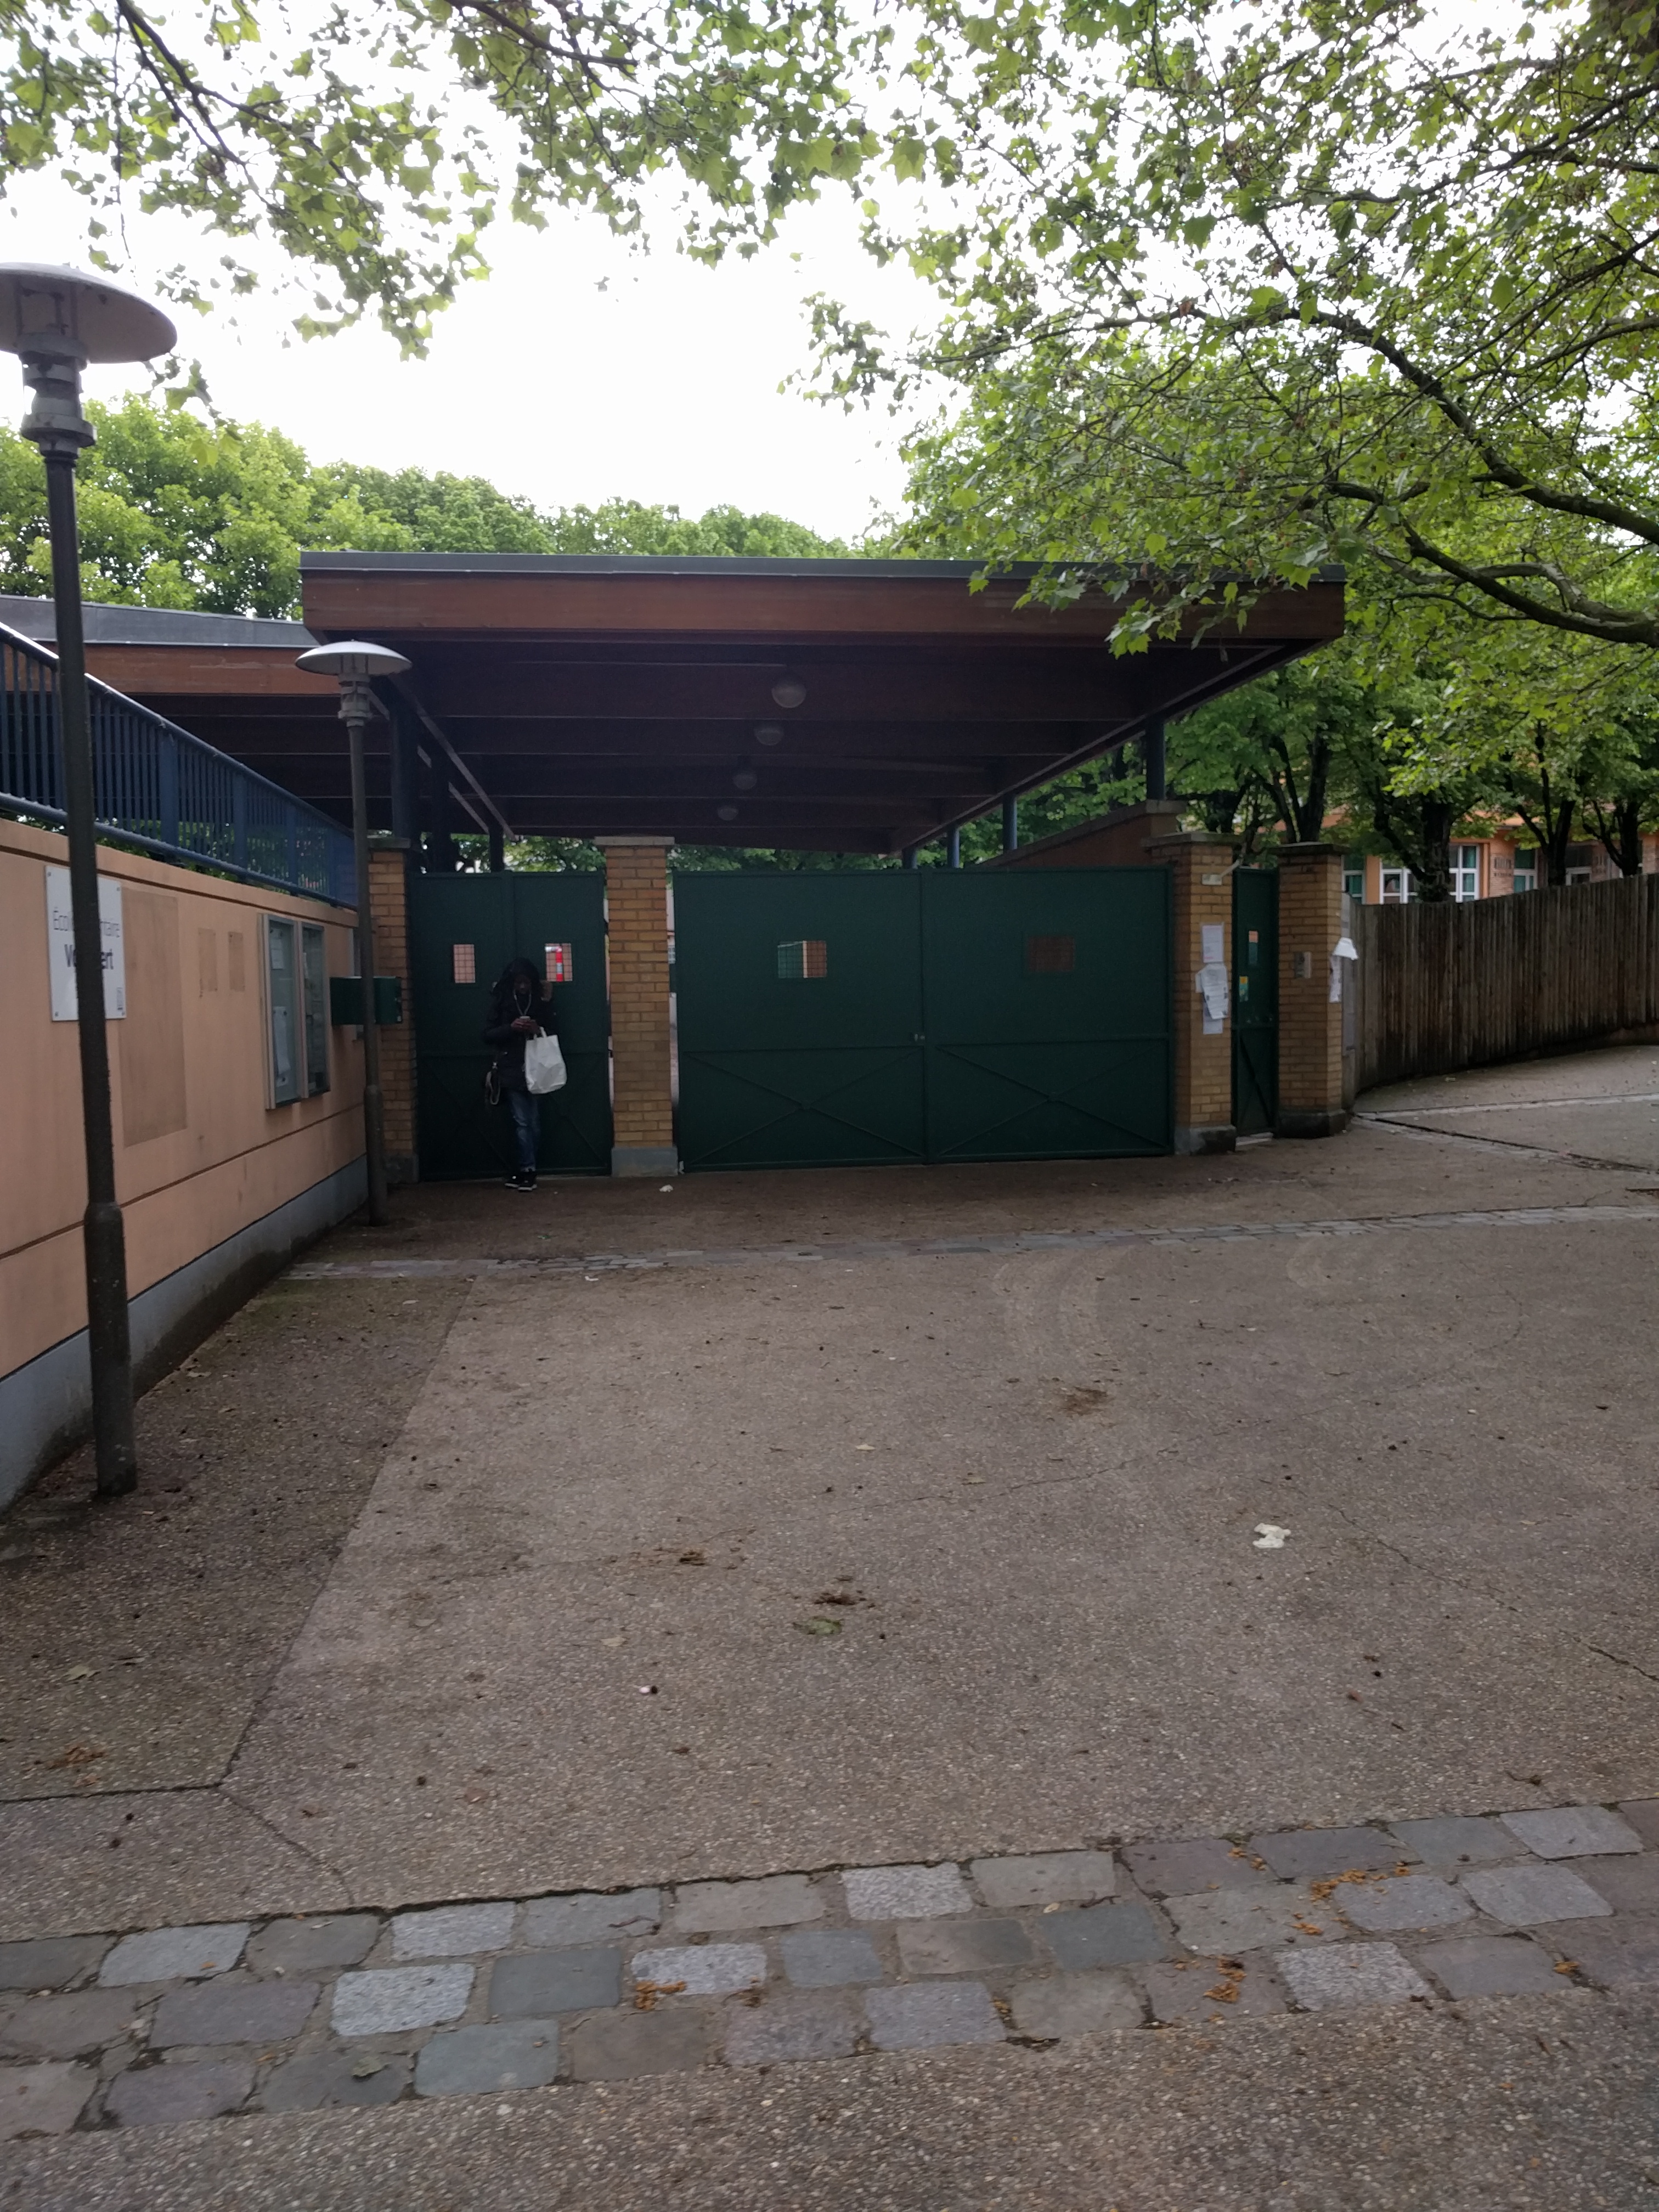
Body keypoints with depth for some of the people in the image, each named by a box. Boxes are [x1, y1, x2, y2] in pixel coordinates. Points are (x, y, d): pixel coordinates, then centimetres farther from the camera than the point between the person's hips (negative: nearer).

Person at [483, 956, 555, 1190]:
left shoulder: (540, 1002, 5)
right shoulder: (500, 1002, 1)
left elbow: (553, 1034, 9)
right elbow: (487, 1035, -1)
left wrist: (539, 1030, -13)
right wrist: (511, 1028, -17)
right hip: (511, 1071, -2)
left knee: (534, 1124, 3)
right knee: (522, 1123, -7)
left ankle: (522, 1170, 13)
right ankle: (527, 1171, -3)